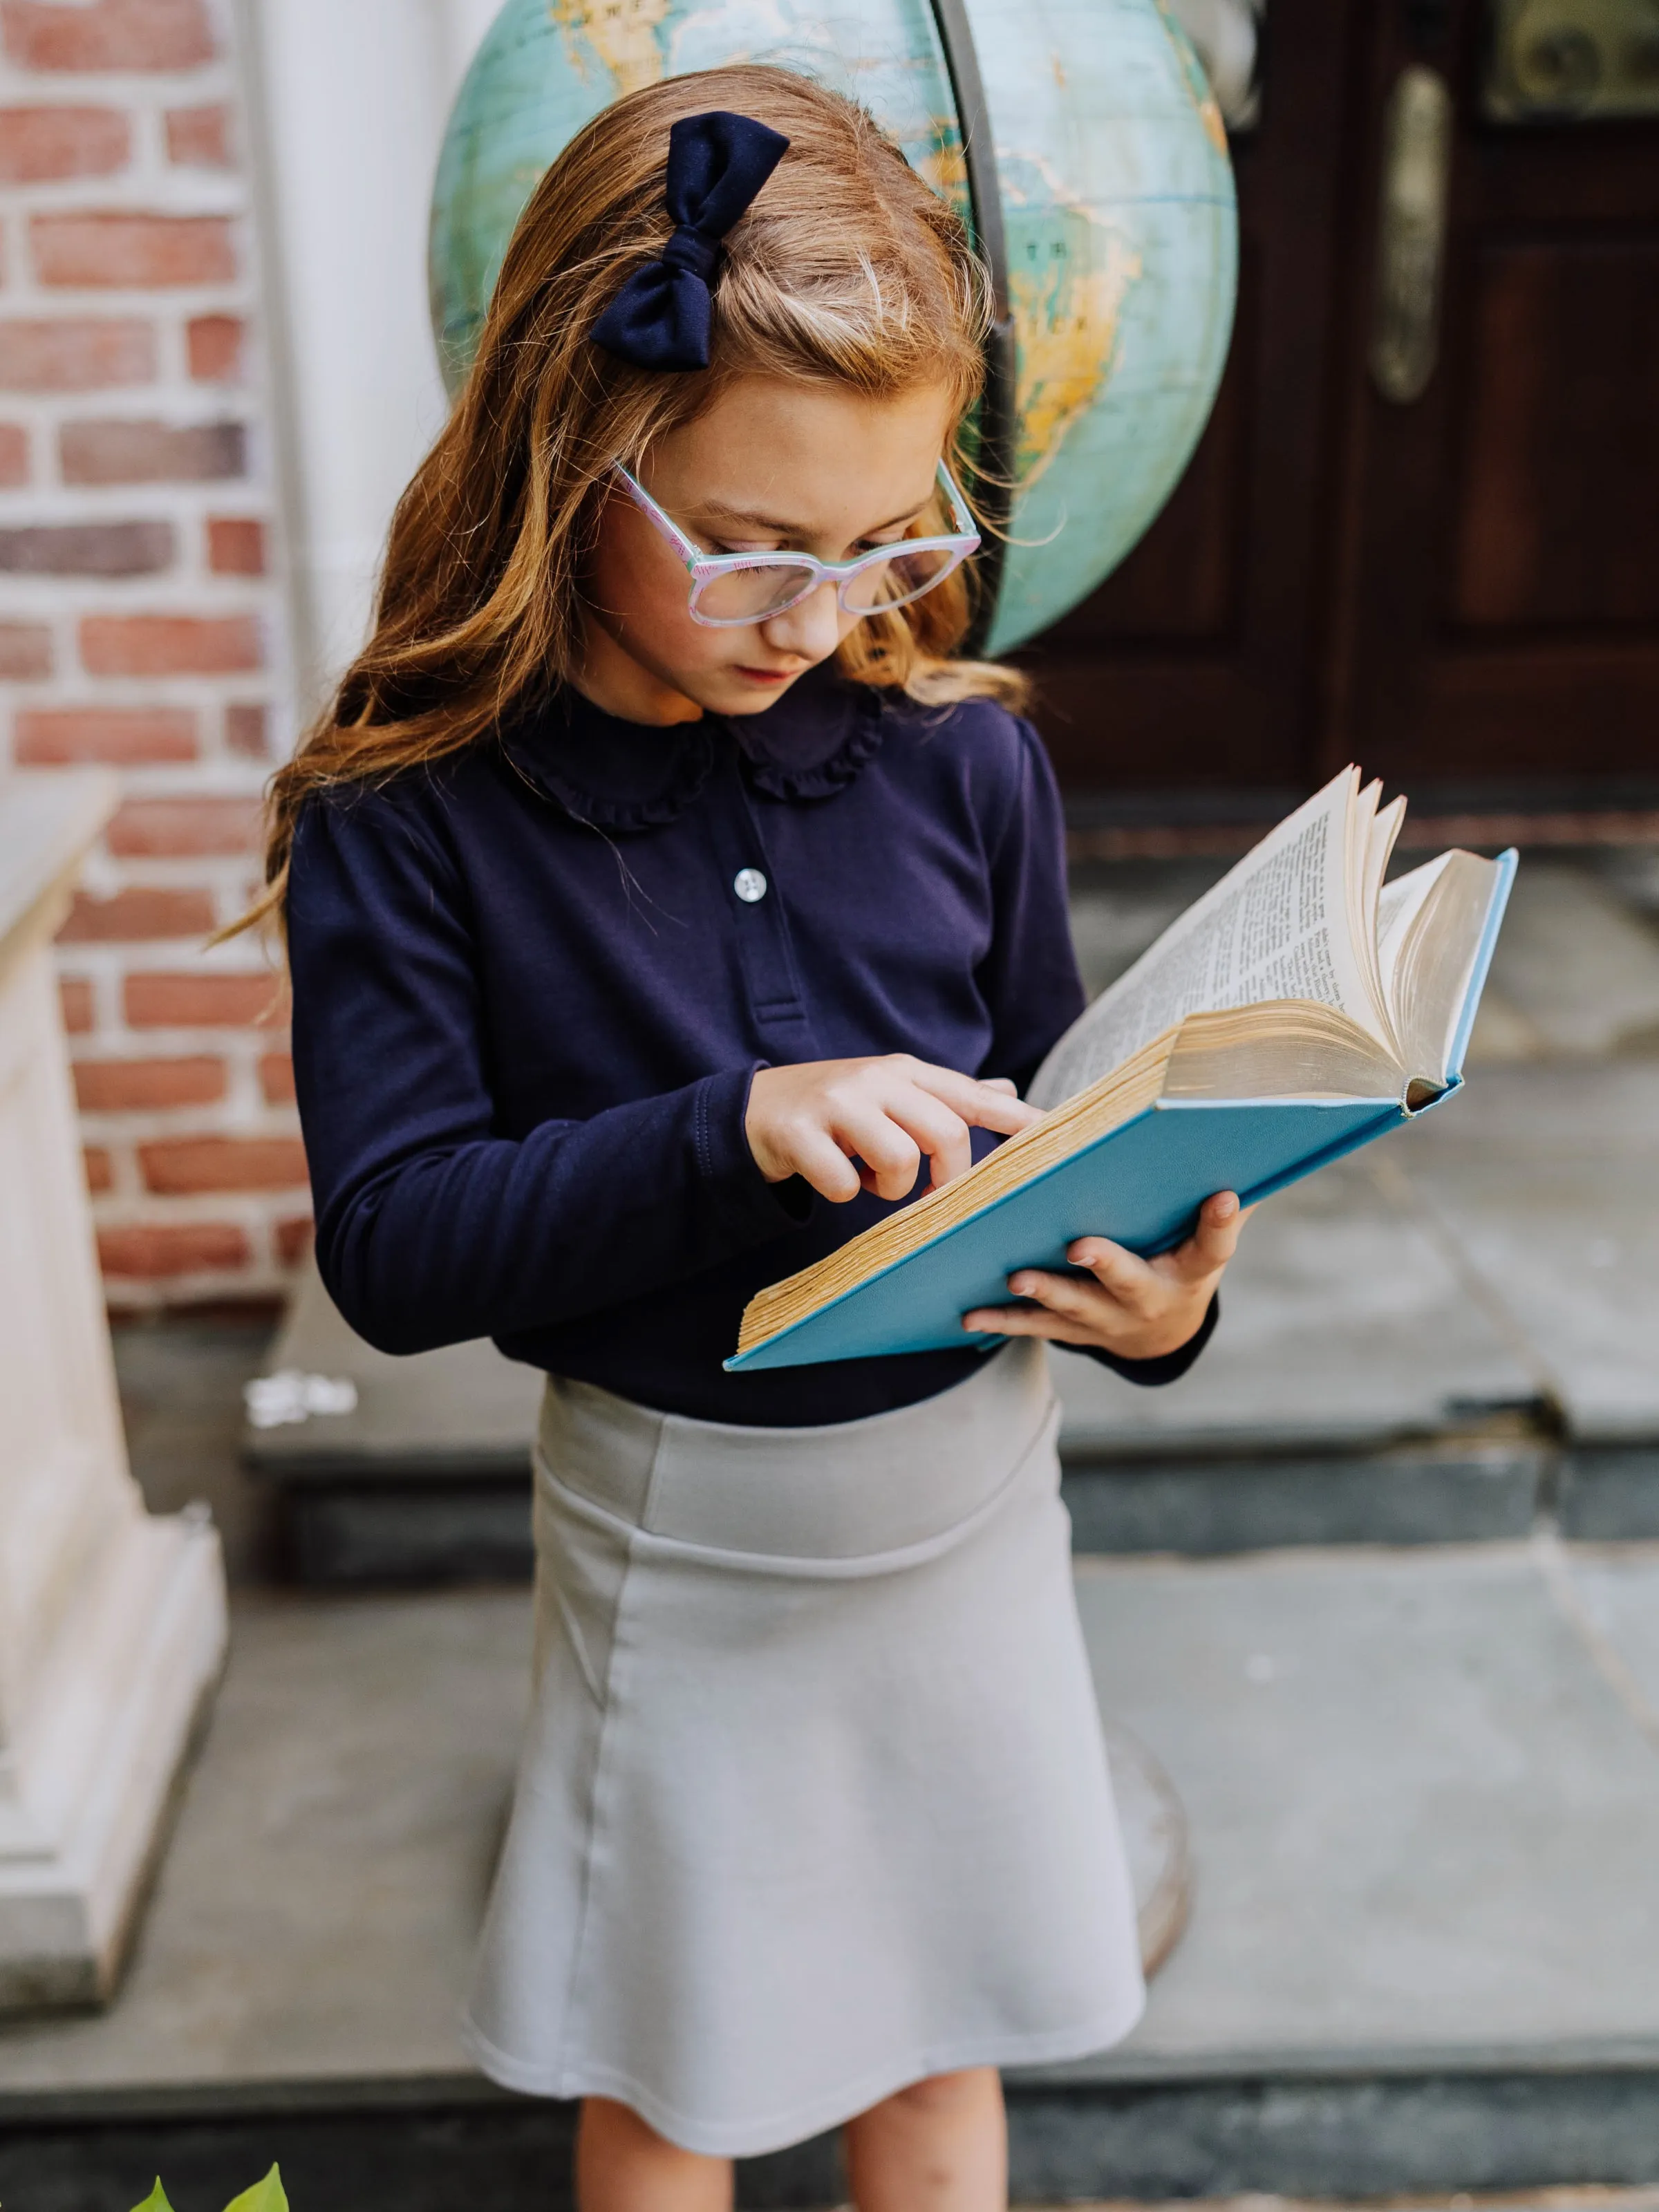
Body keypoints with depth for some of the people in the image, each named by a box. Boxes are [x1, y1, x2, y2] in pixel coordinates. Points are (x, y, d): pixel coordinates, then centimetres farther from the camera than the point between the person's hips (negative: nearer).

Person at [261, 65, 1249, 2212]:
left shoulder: (957, 759, -7)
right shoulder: (407, 820, -15)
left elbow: (1041, 1119, 4)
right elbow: (390, 1245, -19)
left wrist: (1150, 1292, -16)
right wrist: (733, 1132, -31)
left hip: (971, 1487, 3)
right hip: (680, 1532, -2)